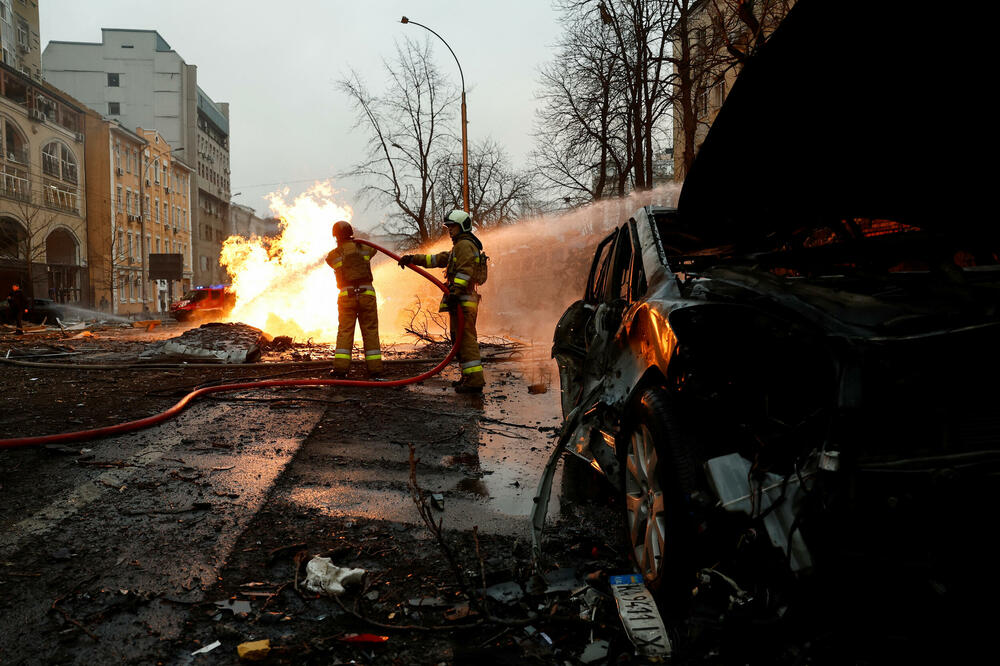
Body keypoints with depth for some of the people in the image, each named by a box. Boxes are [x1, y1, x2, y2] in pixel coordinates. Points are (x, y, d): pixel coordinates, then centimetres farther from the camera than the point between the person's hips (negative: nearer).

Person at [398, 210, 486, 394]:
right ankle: (470, 377, 16)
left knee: (465, 338, -14)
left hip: (463, 301, -11)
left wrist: (454, 292, -28)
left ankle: (475, 380, -18)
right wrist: (413, 259, 20)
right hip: (461, 301, 11)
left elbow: (465, 271, -19)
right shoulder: (458, 247, 28)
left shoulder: (464, 244, -6)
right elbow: (437, 259, 27)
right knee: (461, 339, 13)